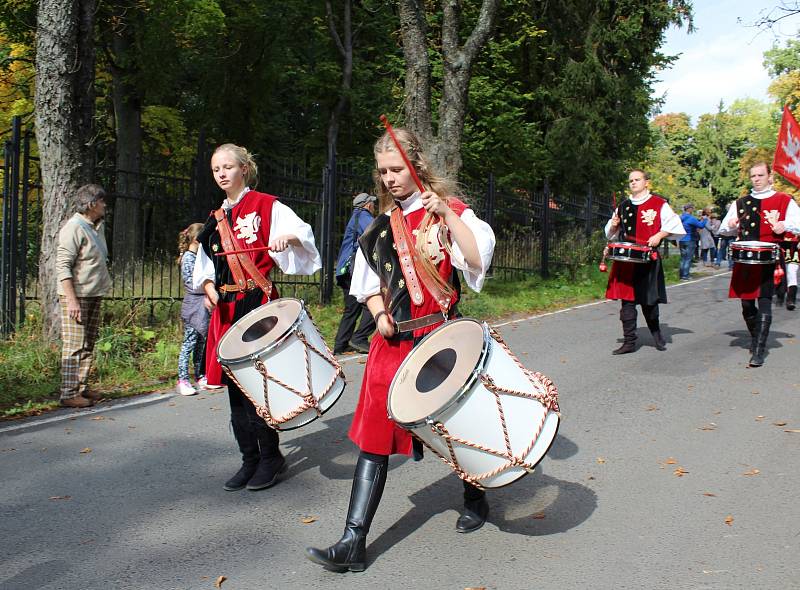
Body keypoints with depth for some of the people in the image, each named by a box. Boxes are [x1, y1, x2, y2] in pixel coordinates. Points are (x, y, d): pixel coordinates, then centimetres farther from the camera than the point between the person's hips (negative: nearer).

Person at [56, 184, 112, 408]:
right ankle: (69, 394, -4)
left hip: (94, 295, 9)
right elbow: (62, 266, -18)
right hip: (76, 296, -9)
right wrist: (72, 300, -23)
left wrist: (103, 286, 20)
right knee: (74, 346, -7)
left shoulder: (98, 226, 13)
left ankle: (82, 387, 20)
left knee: (88, 344, 12)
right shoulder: (74, 228, -14)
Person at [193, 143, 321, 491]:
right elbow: (205, 269, 19)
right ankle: (250, 459, 18)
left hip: (259, 303, -6)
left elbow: (304, 231, -8)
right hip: (226, 308, 7)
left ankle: (270, 456, 7)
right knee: (235, 384, 8)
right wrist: (210, 288, 0)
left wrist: (288, 236, -28)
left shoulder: (265, 206, 1)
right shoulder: (215, 220, 17)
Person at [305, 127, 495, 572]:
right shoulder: (382, 224, 10)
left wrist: (445, 214, -24)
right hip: (393, 341, 4)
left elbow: (478, 258, -20)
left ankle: (475, 499, 41)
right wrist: (379, 314, -1)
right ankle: (353, 544, 2)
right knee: (374, 437, 0)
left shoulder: (448, 210, -4)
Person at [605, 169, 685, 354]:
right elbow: (612, 234, 23)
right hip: (625, 259, 4)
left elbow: (674, 224, -2)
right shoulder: (623, 206, 16)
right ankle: (629, 342, 4)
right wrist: (614, 226, 2)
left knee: (648, 300, 4)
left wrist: (658, 235, -14)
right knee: (627, 300, 0)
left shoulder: (659, 204, 1)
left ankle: (656, 334, 28)